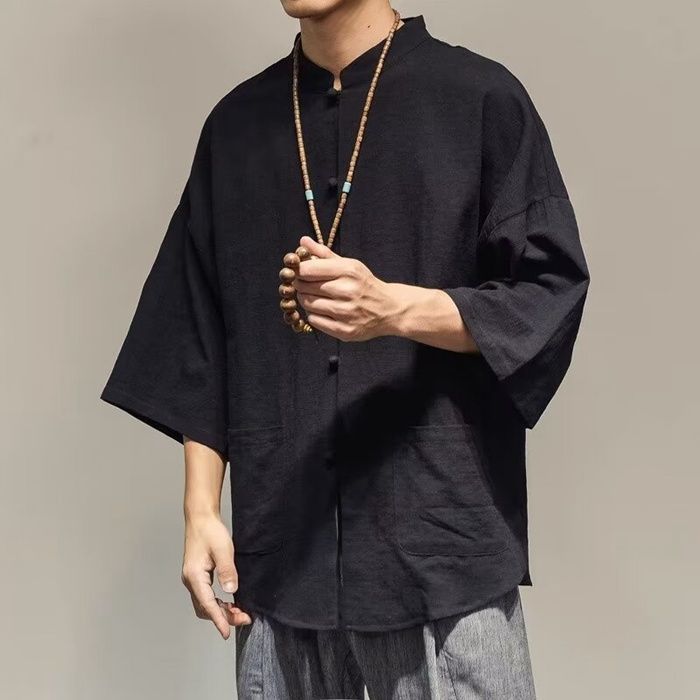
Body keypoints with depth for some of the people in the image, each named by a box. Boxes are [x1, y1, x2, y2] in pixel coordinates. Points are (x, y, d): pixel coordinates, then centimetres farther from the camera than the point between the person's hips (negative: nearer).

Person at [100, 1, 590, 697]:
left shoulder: (480, 97, -1)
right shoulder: (236, 124, 11)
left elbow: (550, 295, -4)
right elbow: (200, 340, 12)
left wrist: (393, 308, -19)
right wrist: (201, 511, 5)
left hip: (445, 539, -3)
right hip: (279, 548, 3)